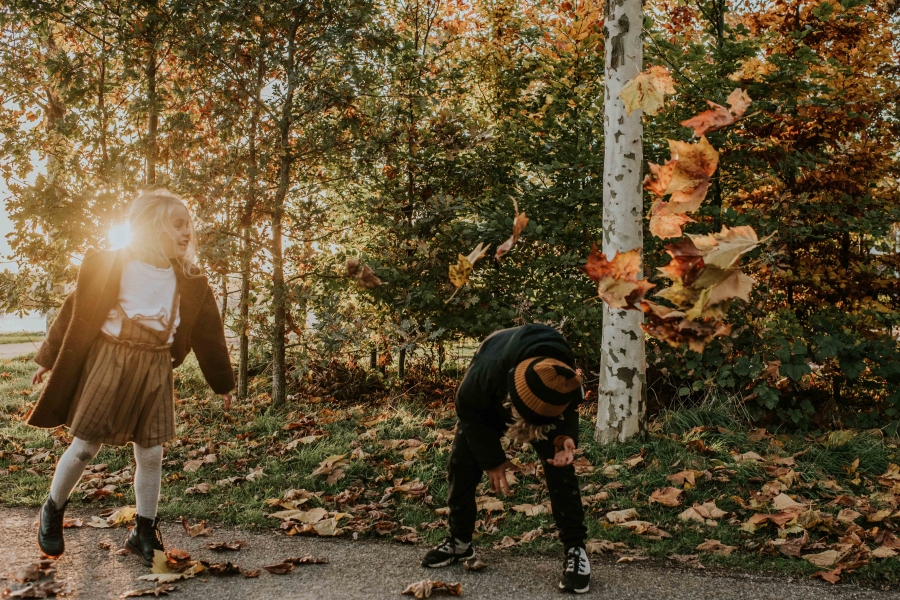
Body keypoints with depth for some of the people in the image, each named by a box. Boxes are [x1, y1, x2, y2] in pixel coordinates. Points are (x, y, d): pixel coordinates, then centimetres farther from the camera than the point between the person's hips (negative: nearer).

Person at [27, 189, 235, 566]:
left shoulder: (189, 283, 2)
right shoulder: (108, 265, -7)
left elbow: (208, 333, 8)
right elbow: (76, 312, -1)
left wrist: (222, 383, 12)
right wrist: (48, 358, 4)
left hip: (155, 370, 3)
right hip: (108, 362, -3)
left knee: (151, 454, 5)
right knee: (84, 447, 6)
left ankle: (144, 532, 20)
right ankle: (52, 511, 31)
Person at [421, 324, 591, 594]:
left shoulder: (564, 380, -39)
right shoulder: (487, 371, -46)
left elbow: (569, 409, -14)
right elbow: (468, 409, -24)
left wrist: (567, 436, -37)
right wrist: (491, 459, -22)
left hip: (548, 407, 0)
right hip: (488, 403, 0)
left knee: (559, 466, -18)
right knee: (461, 465, -5)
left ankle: (575, 549, -8)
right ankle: (459, 541, 13)